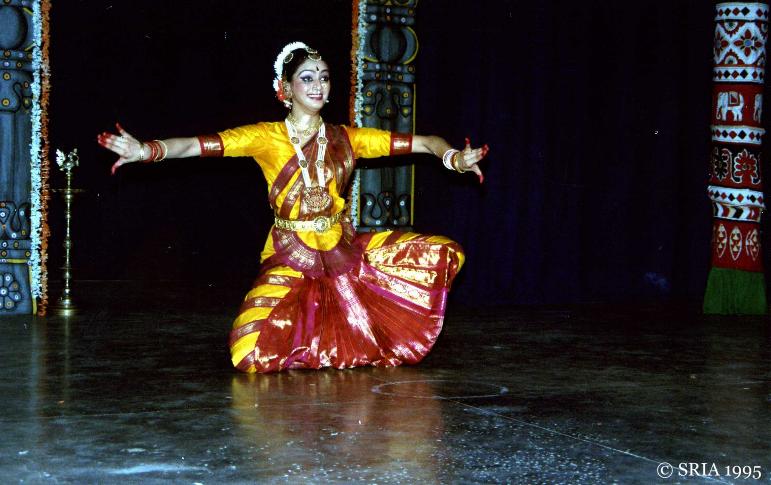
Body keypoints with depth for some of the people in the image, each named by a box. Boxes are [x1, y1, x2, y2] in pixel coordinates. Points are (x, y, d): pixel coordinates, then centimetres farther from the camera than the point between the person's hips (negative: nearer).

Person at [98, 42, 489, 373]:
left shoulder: (346, 138, 6)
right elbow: (202, 145, -16)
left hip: (344, 251, 4)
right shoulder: (267, 137, -3)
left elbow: (419, 143, 1)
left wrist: (453, 157, -19)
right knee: (252, 353, -23)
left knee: (442, 253, -3)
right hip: (291, 258, -4)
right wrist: (147, 150, -33)